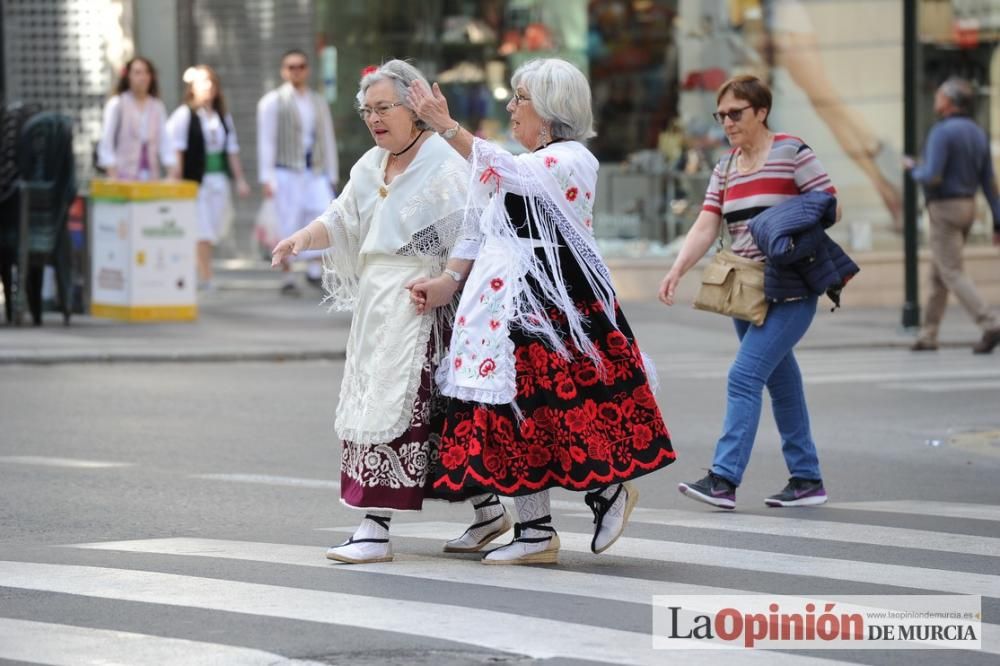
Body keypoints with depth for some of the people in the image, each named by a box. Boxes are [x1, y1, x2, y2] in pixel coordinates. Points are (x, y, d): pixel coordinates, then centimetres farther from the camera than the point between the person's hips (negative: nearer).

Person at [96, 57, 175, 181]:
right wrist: (112, 174, -12)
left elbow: (164, 141, 7)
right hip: (125, 174, -3)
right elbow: (106, 142, -2)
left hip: (151, 175, 3)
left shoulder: (158, 107, 11)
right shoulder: (116, 104, 1)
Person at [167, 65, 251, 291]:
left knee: (212, 231, 7)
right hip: (195, 179, -6)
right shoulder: (183, 115, -5)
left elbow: (232, 150, 19)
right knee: (202, 231, -10)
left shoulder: (223, 117, 15)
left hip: (219, 180, 6)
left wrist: (240, 179, 15)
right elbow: (177, 150, -9)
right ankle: (205, 276, -11)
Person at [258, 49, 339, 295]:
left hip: (316, 172, 4)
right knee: (289, 225, -6)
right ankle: (288, 278, 2)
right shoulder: (272, 102, 3)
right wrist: (267, 178, -8)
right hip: (286, 172, -4)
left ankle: (315, 268, -9)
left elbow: (328, 140, 19)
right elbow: (265, 142, -1)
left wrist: (332, 175, 15)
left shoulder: (318, 102, 17)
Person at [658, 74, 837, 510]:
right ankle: (807, 479, 19)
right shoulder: (726, 168, 13)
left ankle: (724, 478, -19)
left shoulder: (791, 153, -6)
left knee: (744, 376, -16)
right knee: (781, 382, 12)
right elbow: (705, 228, 4)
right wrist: (677, 270, -11)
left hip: (790, 291, -7)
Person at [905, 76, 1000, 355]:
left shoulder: (941, 132, -17)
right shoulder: (978, 133, 9)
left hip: (944, 209, -8)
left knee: (953, 274, -8)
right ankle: (928, 336, 19)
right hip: (967, 207, 8)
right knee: (938, 273, 16)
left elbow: (932, 177, -24)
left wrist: (913, 170, -1)